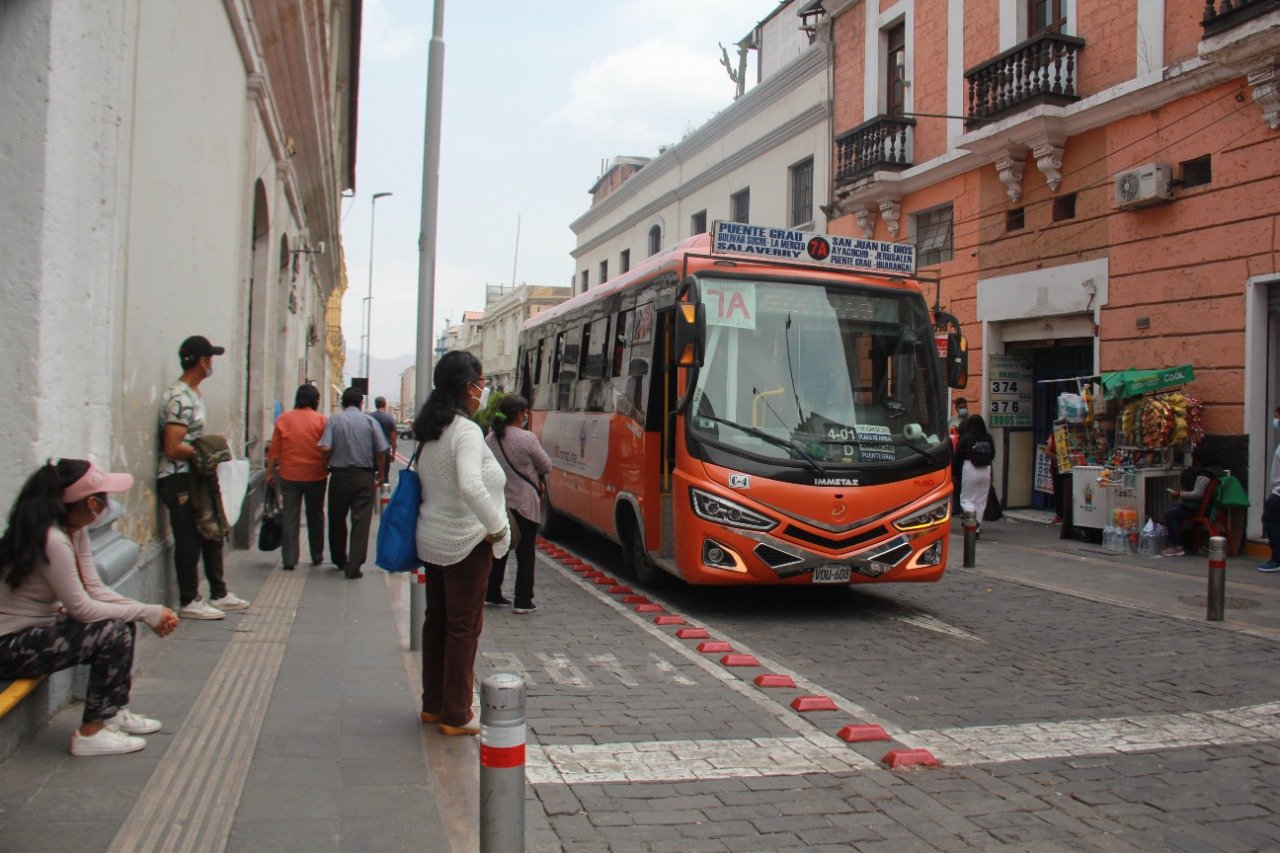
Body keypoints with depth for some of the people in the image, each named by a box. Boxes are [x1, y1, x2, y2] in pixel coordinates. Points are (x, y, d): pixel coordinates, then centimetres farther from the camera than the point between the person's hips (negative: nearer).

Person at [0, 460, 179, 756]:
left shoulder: (76, 530, 1)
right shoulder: (52, 540, -28)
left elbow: (95, 589, 0)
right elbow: (82, 609, -24)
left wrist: (151, 612, -12)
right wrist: (147, 612, -16)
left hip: (39, 626, 10)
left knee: (122, 620, 6)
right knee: (113, 632, -20)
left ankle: (114, 711, 18)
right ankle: (91, 733, -6)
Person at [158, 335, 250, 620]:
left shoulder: (193, 393, 13)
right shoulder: (180, 398, -19)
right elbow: (173, 449, -24)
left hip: (194, 479, 10)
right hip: (179, 481, -10)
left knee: (212, 535, 16)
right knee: (189, 541, -1)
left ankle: (219, 594, 27)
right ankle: (189, 602, 10)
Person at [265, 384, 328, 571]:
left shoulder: (283, 419, 0)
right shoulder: (321, 420, -6)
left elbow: (274, 450, 1)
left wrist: (270, 472, 10)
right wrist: (328, 470, 9)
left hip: (289, 476, 1)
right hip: (315, 476, -1)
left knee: (290, 517, 6)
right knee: (315, 516, 14)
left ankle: (289, 560, 4)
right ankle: (317, 557, 22)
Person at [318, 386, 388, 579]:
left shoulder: (333, 420, -1)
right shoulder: (370, 421, -1)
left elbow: (324, 448, -13)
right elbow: (381, 452, -6)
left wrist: (330, 462, 7)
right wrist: (380, 474, 8)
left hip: (339, 476, 1)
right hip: (364, 477, -1)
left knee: (337, 520, 17)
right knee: (361, 521, 1)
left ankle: (339, 560, 33)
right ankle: (354, 567, -4)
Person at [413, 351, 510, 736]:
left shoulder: (431, 430, 7)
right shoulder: (467, 432, -20)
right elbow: (471, 487, -34)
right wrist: (498, 529, -23)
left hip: (432, 541, 9)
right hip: (466, 544, -8)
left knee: (436, 621, 16)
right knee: (464, 628, 1)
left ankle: (432, 705, 27)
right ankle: (456, 716, 8)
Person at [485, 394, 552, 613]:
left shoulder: (491, 438, 2)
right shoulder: (527, 438, -16)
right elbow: (546, 467, -6)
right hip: (524, 504, -6)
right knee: (525, 554, 3)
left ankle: (492, 594, 24)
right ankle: (523, 601, 3)